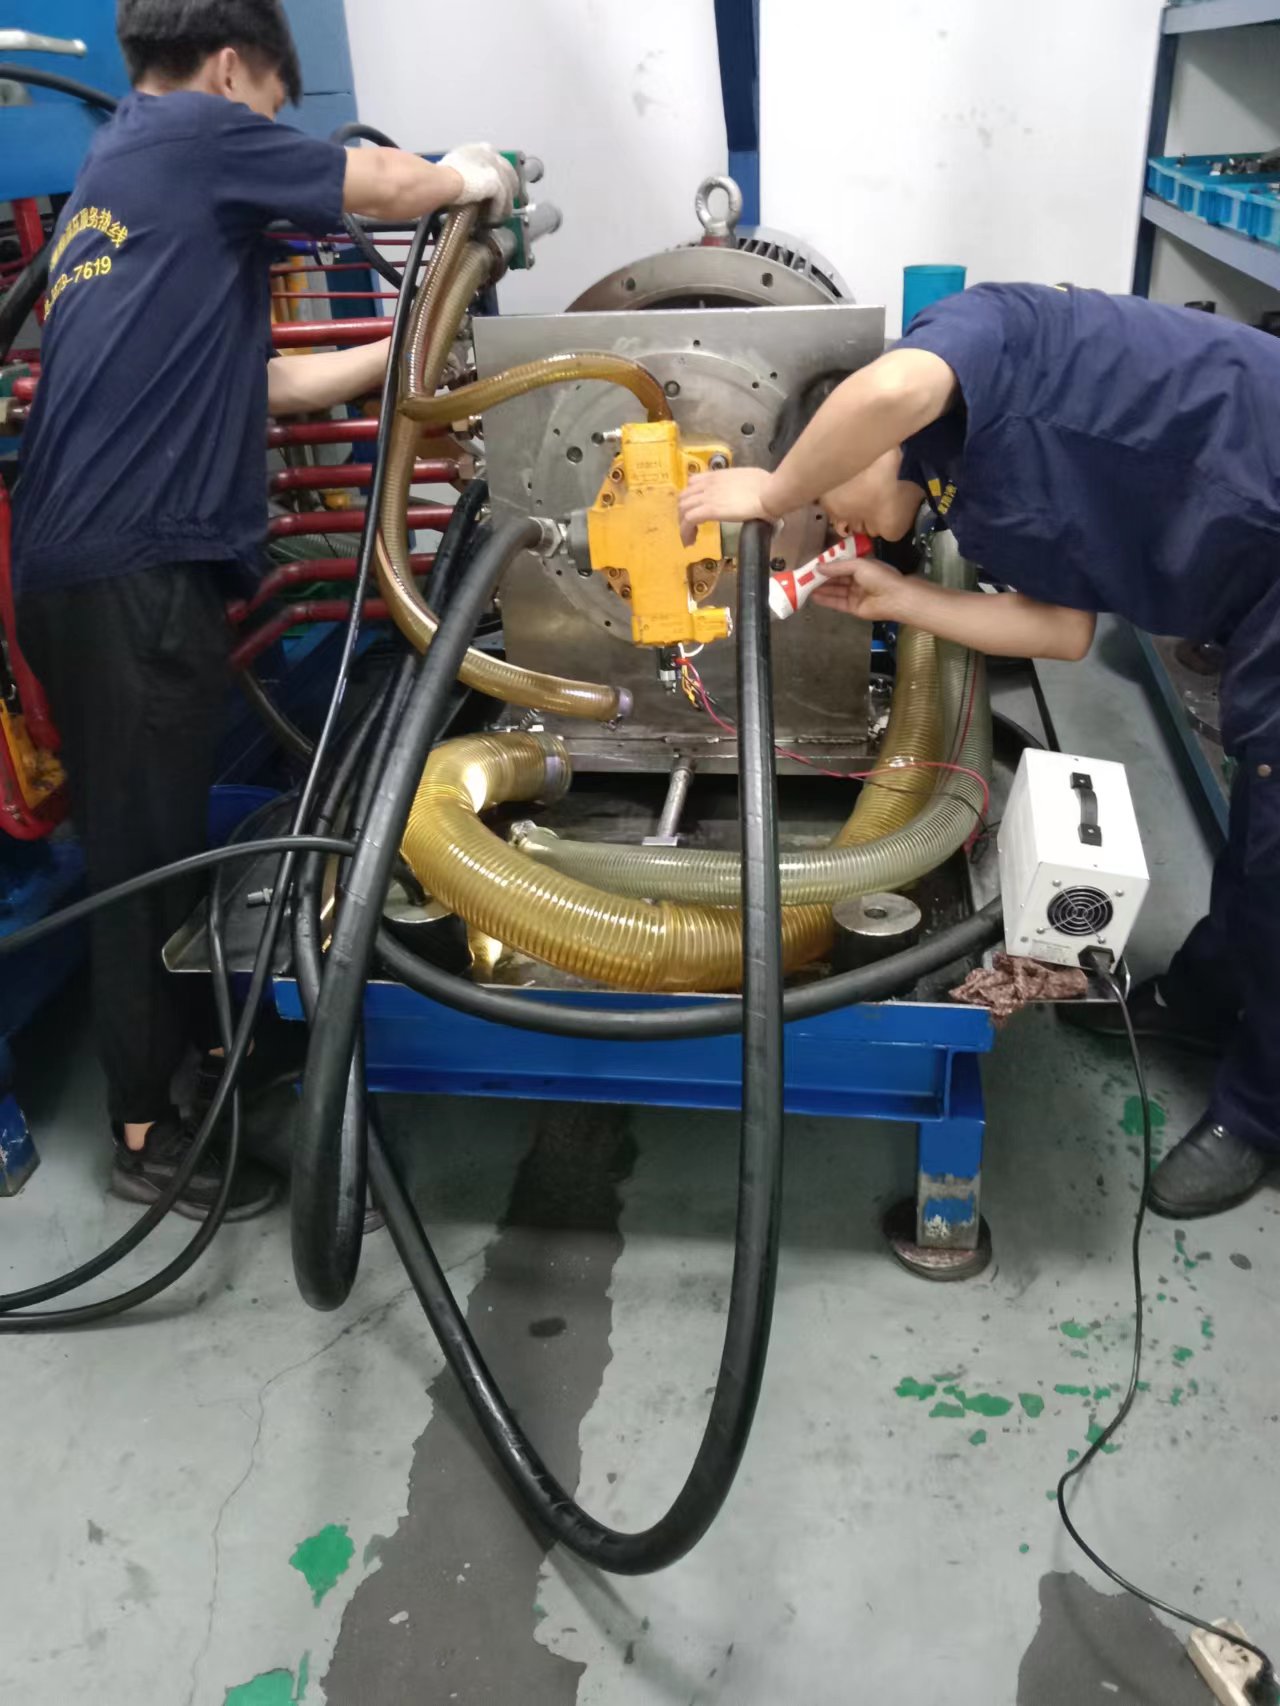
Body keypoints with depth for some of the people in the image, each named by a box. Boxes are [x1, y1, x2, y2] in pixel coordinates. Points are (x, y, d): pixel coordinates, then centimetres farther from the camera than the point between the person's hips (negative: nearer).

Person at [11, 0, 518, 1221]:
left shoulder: (107, 181, 27)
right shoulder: (193, 135, -1)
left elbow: (247, 382, 25)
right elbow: (389, 189, 3)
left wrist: (397, 354, 27)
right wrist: (471, 176, 24)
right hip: (132, 569, -9)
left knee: (144, 837, 18)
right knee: (146, 848, -2)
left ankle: (175, 1048, 33)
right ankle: (147, 1133, 11)